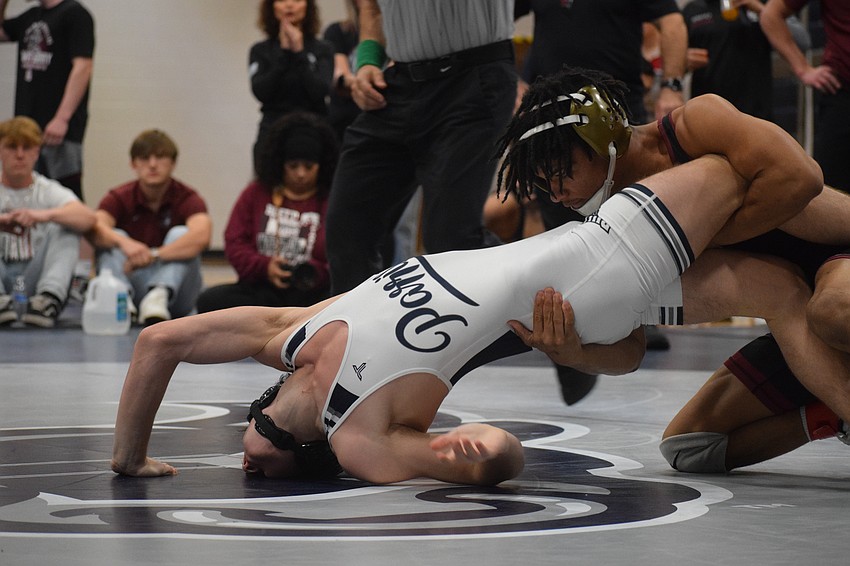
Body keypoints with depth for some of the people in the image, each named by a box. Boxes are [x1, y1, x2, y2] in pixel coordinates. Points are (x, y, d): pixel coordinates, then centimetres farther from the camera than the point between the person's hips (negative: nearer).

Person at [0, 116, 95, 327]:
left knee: (66, 227, -17)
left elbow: (88, 218, -14)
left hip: (35, 282, 0)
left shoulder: (49, 191, 7)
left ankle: (50, 297, -40)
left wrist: (46, 215, -34)